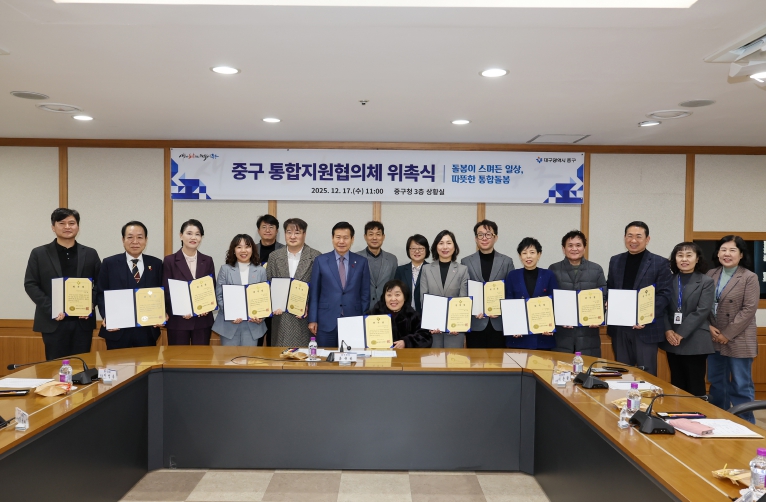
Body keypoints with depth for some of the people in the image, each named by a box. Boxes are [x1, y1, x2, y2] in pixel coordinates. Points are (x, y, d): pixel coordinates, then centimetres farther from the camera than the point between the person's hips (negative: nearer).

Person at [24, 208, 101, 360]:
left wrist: (91, 304, -9)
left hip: (83, 321, 1)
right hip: (53, 322, -1)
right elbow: (30, 285, -1)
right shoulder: (39, 253, 4)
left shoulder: (90, 254, 8)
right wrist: (51, 309, -12)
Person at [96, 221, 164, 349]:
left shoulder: (156, 264, 8)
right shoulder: (109, 263, 4)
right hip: (118, 330, -1)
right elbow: (101, 294, 2)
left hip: (148, 330, 2)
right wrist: (106, 316, -13)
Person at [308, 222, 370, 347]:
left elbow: (365, 294, 7)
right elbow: (314, 293, 4)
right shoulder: (320, 261, 3)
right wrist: (312, 320, 0)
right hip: (327, 322, 0)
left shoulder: (361, 262, 5)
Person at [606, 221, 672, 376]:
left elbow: (664, 295, -8)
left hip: (646, 328, -4)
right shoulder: (615, 261, 11)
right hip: (619, 327, 4)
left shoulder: (660, 263, -2)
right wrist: (608, 304, -6)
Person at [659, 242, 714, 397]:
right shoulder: (669, 280, 8)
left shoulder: (706, 282, -1)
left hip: (695, 342, -3)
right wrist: (668, 331, -12)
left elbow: (702, 311, -10)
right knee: (676, 384, 11)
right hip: (672, 341, 3)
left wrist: (681, 334, -16)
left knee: (695, 386, 3)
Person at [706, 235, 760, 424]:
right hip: (714, 339, 5)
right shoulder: (711, 275, 7)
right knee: (716, 383, 14)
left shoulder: (749, 278, -6)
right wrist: (709, 327, -7)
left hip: (738, 341, -5)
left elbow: (749, 309, -12)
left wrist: (727, 334, -14)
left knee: (741, 386, 2)